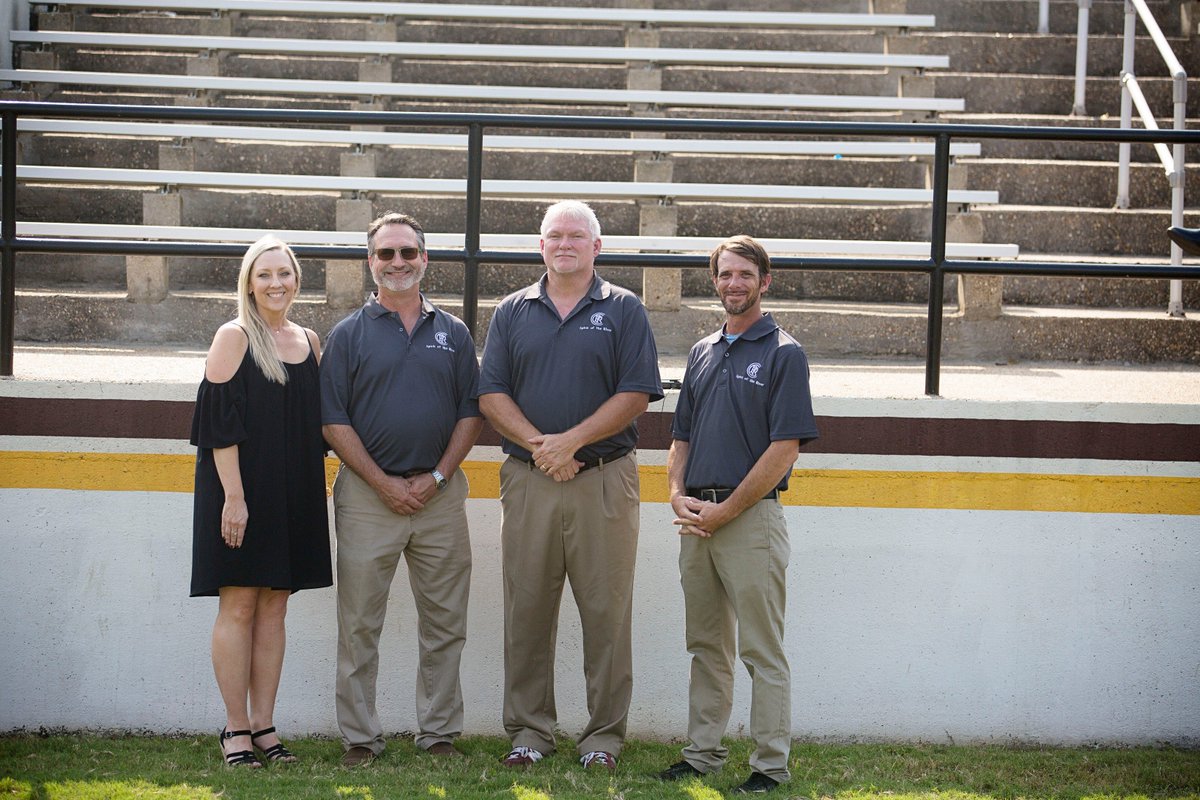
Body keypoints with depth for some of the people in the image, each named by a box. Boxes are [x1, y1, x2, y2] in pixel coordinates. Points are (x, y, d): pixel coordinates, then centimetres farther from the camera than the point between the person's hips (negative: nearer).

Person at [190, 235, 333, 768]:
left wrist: (310, 490, 10)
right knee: (239, 606, -3)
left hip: (294, 494, 5)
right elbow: (220, 422, -11)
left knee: (274, 606, 7)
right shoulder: (234, 338, -5)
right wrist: (233, 495, -18)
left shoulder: (308, 341, 11)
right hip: (241, 488, -5)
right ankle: (236, 729, 3)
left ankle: (263, 725, 12)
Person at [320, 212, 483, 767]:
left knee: (444, 625, 6)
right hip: (367, 493, -2)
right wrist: (384, 483, -10)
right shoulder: (348, 335, 4)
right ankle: (359, 738, 9)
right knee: (359, 626, 1)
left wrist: (437, 477, -6)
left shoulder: (452, 334, 11)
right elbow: (334, 423, -2)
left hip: (440, 493, 2)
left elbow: (471, 414, 8)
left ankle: (440, 733, 15)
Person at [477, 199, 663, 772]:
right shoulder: (513, 312, 13)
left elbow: (636, 394, -3)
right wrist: (537, 444, -10)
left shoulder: (623, 311, 6)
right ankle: (529, 731, 13)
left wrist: (571, 441, -12)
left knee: (606, 611, -1)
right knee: (527, 610, 4)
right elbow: (491, 394, 5)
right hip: (527, 480, 2)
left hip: (604, 480, -2)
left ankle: (604, 736, 6)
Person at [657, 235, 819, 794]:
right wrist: (678, 495, 0)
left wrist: (725, 510, -13)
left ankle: (770, 765, 0)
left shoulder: (783, 354, -4)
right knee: (706, 646, 12)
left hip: (751, 517, -7)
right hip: (697, 518, 7)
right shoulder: (702, 353, 17)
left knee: (762, 652, -4)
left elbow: (784, 449, -11)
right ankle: (703, 754, 19)